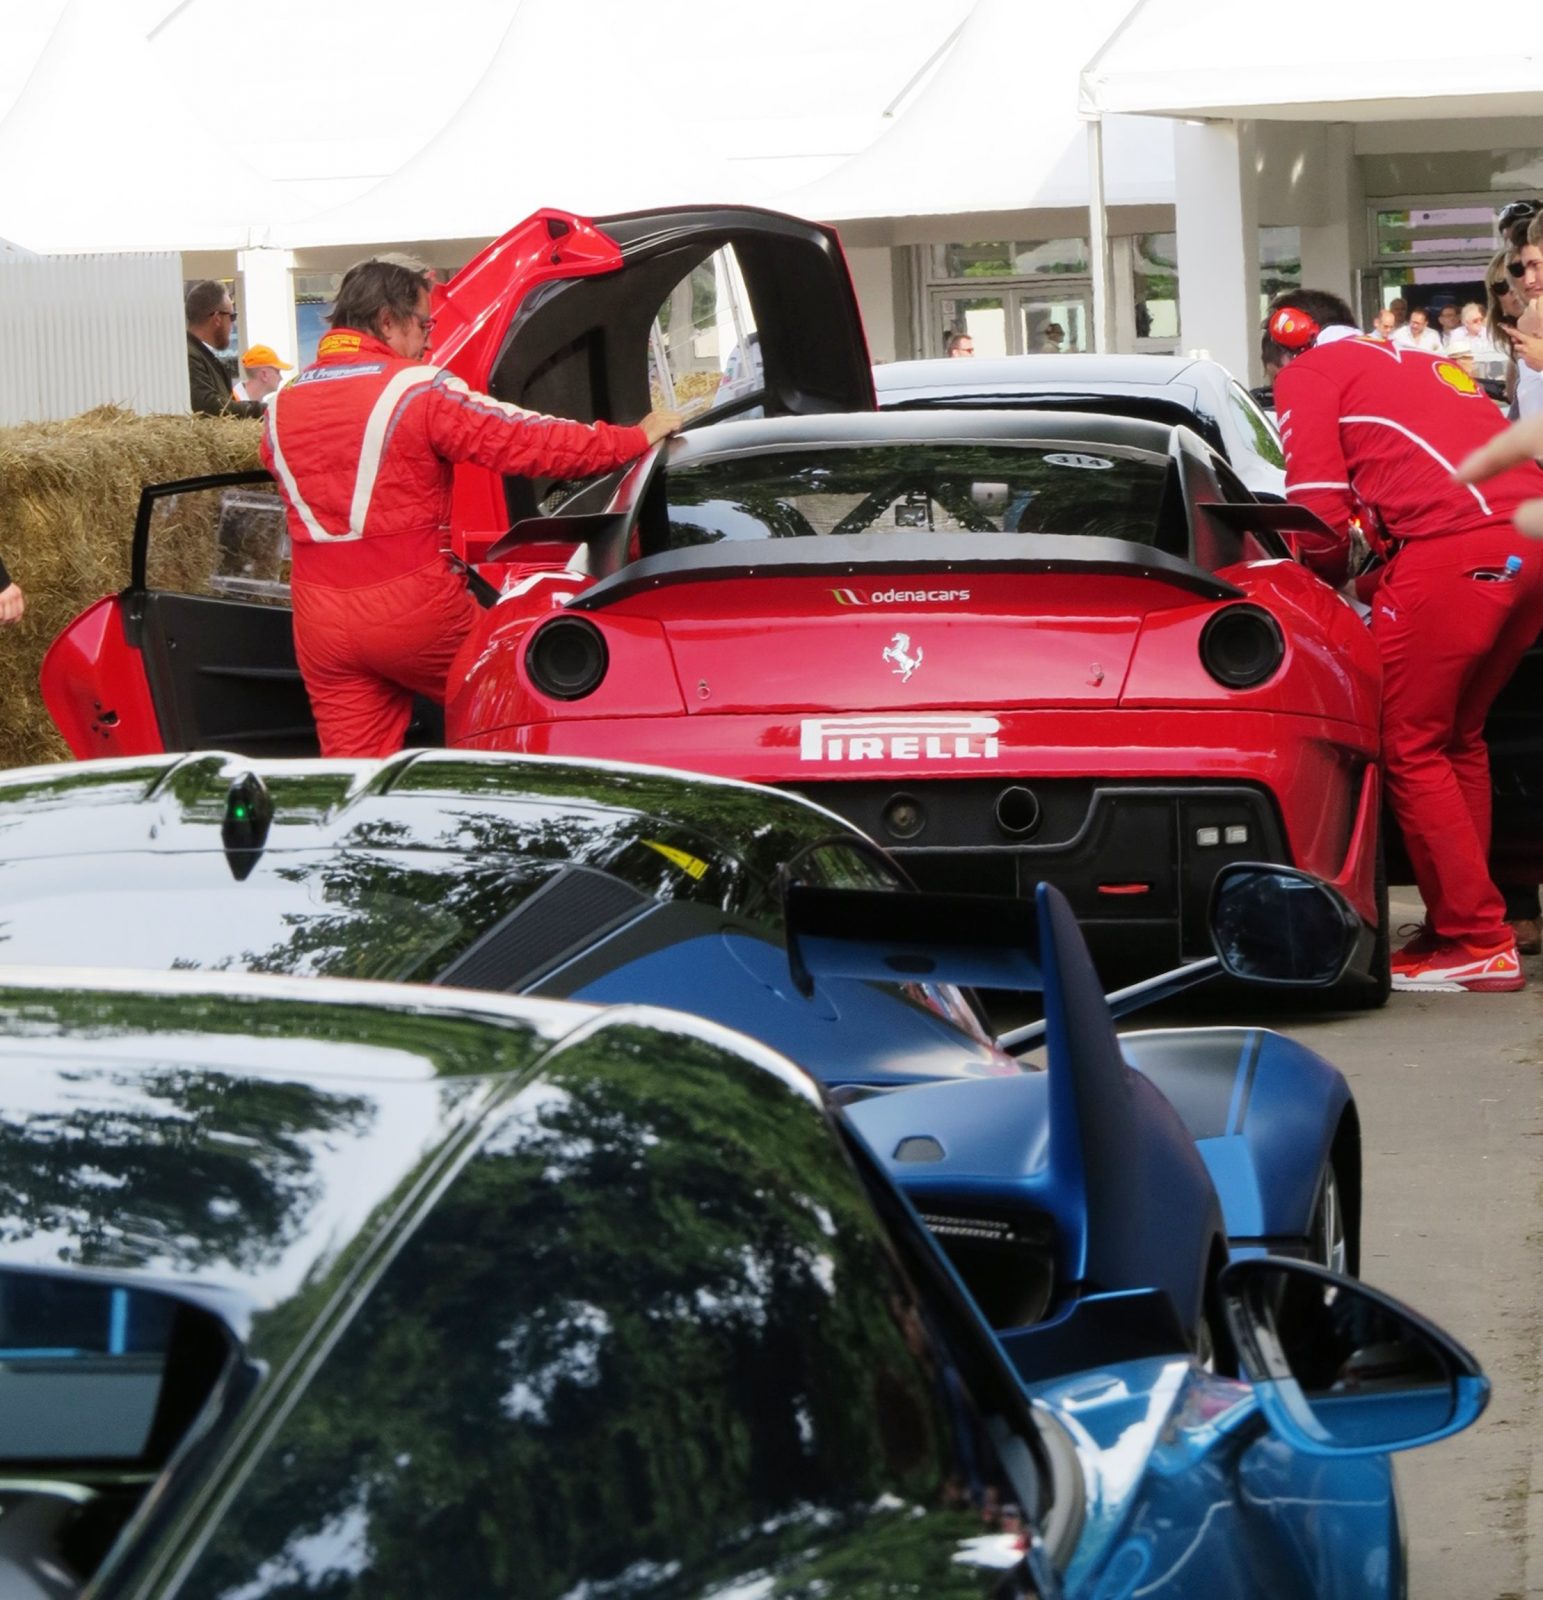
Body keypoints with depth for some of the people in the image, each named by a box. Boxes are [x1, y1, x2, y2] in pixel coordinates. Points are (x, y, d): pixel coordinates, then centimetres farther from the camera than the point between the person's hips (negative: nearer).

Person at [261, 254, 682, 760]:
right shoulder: (420, 390, -9)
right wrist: (636, 438, -2)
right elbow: (526, 442, -10)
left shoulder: (282, 405, 7)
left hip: (318, 617, 5)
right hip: (409, 604, -5)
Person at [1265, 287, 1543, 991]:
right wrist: (1388, 573, 34)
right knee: (1457, 736, 19)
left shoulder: (1307, 373, 13)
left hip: (1454, 543, -8)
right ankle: (1461, 924, 21)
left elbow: (1319, 503, 3)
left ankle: (1476, 941, -4)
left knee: (1411, 747, 0)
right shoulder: (1421, 364, 35)